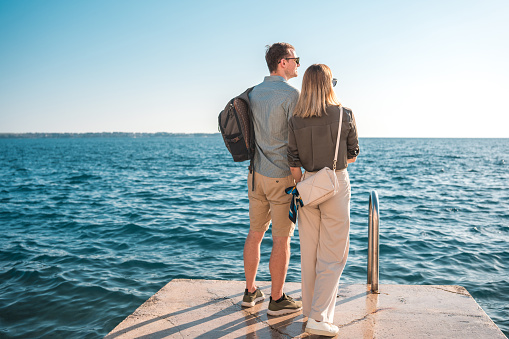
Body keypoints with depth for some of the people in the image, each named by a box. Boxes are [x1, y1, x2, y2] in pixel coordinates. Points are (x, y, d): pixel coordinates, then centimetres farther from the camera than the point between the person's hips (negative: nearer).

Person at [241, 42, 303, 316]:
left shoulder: (253, 93, 9)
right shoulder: (291, 94, -13)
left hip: (255, 173, 7)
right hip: (282, 176, -7)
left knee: (255, 233, 15)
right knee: (282, 239, 4)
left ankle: (250, 291, 27)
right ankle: (277, 300, 15)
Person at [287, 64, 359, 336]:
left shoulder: (295, 120, -3)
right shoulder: (345, 115, -9)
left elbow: (293, 163, -4)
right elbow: (352, 155, 3)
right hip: (336, 183, -3)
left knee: (309, 251, 15)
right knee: (333, 254, 4)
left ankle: (310, 308, 28)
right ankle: (319, 317, 1)